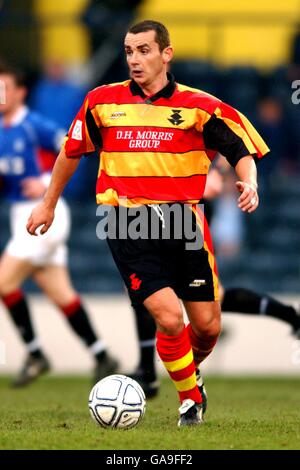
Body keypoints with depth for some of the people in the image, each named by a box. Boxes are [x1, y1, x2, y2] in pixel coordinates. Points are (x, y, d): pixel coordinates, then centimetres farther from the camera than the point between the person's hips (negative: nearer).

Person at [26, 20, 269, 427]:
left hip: (182, 221, 1)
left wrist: (249, 183, -22)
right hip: (129, 225, -1)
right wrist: (49, 204, 25)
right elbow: (72, 151, 18)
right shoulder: (102, 102, 4)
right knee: (169, 319, -16)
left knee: (207, 327, 3)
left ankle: (191, 372, 38)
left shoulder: (198, 107, -2)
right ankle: (190, 398, 8)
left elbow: (242, 151, 0)